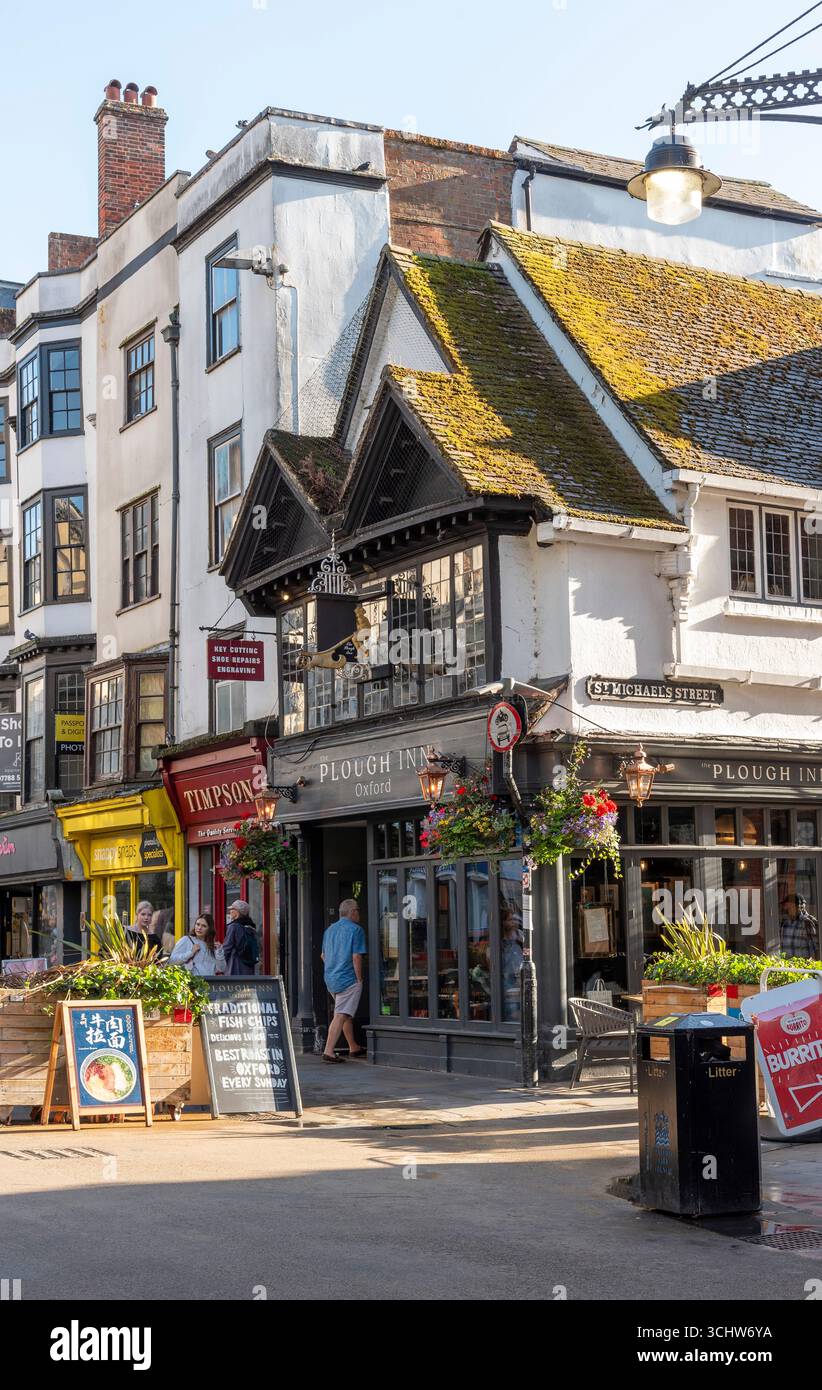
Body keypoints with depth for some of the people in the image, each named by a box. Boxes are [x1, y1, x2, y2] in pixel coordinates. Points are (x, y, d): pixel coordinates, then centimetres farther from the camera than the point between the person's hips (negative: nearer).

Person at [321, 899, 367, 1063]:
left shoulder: (329, 929, 14)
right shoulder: (355, 929, -9)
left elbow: (323, 955, 20)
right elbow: (356, 957, -16)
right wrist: (359, 979, -9)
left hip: (330, 980, 8)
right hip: (348, 979, -8)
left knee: (347, 1014, 21)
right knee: (341, 1016, -10)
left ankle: (353, 1048, 31)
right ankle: (329, 1051, -18)